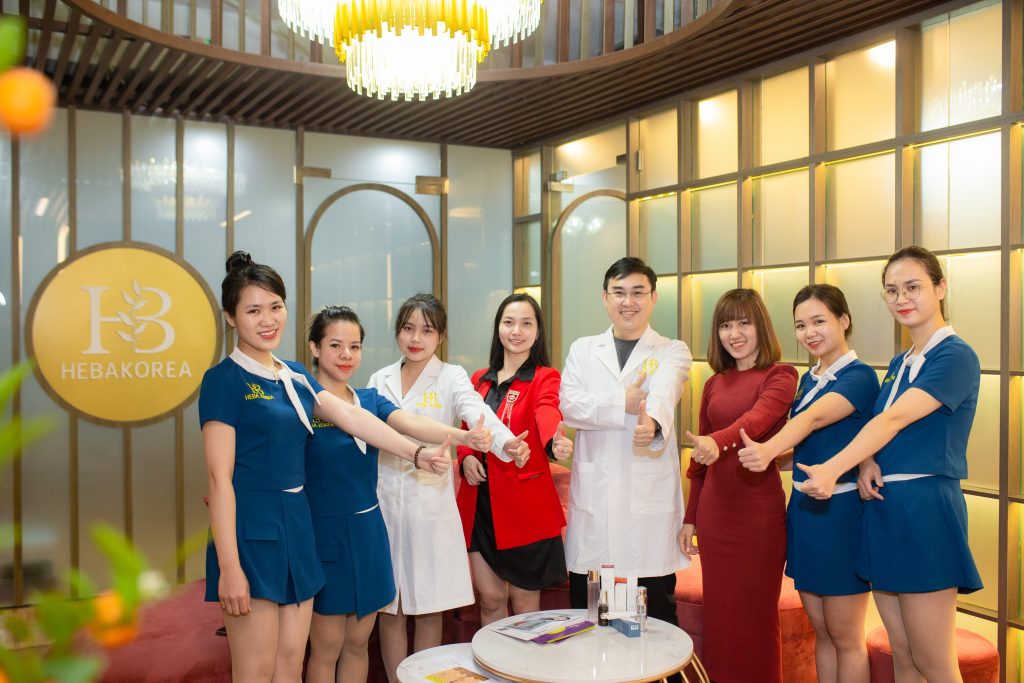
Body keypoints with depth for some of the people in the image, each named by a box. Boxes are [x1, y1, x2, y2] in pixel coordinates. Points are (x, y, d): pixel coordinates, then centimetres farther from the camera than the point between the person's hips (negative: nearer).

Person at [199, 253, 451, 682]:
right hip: (251, 532, -7)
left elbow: (351, 417, 7)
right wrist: (229, 567, -17)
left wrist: (416, 453, -3)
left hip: (296, 528, 7)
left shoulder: (295, 376, 13)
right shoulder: (225, 379, -9)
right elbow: (219, 477, -13)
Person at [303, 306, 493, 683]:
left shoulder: (370, 399, 6)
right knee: (327, 647, 5)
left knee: (358, 642, 14)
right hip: (323, 532, -5)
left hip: (368, 531, 5)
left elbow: (411, 423, -13)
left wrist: (463, 436, -31)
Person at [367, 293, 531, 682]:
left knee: (428, 610, 6)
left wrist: (506, 443, -41)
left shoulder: (451, 377, -2)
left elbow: (479, 415, -21)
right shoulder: (380, 380, 8)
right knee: (389, 609, 7)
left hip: (431, 503, -2)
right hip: (384, 501, 2)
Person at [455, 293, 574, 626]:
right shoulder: (480, 379, 10)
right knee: (490, 598, 11)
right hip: (479, 502, 4)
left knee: (525, 604, 8)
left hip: (525, 504, -4)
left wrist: (556, 441, -48)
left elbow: (547, 412, -25)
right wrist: (466, 456, -5)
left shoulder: (544, 378, -4)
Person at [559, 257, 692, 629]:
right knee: (585, 620, 7)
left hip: (651, 496, -2)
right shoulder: (582, 350, 14)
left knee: (656, 619, 3)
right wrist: (622, 404, -15)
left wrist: (653, 422, -38)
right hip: (593, 495, 2)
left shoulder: (673, 351, 7)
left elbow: (663, 393, -16)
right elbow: (568, 405, -3)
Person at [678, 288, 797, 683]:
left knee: (757, 615, 5)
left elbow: (757, 418, -26)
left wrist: (719, 441, -45)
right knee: (718, 611, 12)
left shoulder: (780, 376, -5)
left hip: (759, 510, -5)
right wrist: (690, 518, 14)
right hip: (715, 511, 5)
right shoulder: (714, 384, 11)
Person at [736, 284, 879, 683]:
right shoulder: (808, 380, 11)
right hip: (803, 508, 7)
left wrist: (769, 450, -47)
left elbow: (814, 418, -32)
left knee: (844, 637, 4)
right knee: (820, 632, 15)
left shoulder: (860, 377, -12)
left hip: (841, 512, -7)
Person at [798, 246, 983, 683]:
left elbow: (895, 419, -21)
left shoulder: (956, 356, -8)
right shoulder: (899, 364, 17)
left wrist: (831, 470, -30)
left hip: (924, 510, -7)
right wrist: (866, 462, -7)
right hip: (882, 508, 8)